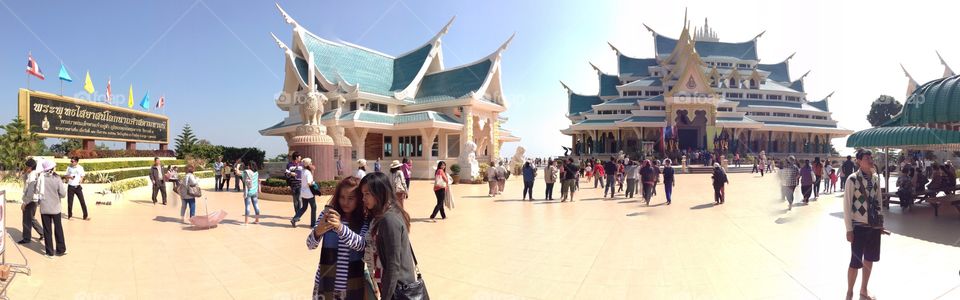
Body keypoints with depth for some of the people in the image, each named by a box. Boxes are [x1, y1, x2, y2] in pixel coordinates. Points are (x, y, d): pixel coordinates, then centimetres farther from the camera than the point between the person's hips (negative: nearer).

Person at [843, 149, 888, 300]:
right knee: (856, 261, -1)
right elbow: (847, 205, -11)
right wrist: (849, 229, -12)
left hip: (874, 225, 5)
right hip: (859, 226, -5)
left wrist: (881, 224, 12)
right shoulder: (852, 179, -13)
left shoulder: (875, 178, 4)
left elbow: (878, 202, 12)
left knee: (869, 260, 14)